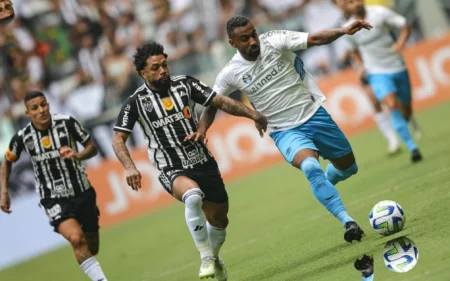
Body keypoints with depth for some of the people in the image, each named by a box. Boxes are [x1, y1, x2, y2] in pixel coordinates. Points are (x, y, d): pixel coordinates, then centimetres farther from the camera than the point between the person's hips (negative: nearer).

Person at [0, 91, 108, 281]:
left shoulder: (67, 123, -11)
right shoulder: (23, 137, -9)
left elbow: (92, 147, -1)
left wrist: (78, 155, -22)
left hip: (82, 193, 2)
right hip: (54, 200, -2)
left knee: (91, 249, 11)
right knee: (76, 238, -28)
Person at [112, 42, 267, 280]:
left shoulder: (185, 84, -2)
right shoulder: (135, 103, -8)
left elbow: (220, 101, 1)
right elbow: (118, 139, -6)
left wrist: (253, 115, -9)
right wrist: (129, 167, -23)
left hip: (204, 164, 4)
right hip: (173, 171, -4)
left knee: (219, 219, 12)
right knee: (193, 196, -36)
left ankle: (214, 258, 45)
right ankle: (206, 259, -23)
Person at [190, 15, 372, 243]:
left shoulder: (274, 41, -12)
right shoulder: (230, 73, -8)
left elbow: (315, 39, -19)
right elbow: (212, 104, 5)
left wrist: (344, 30, -35)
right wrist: (202, 129, -13)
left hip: (314, 115, 2)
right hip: (286, 131, -2)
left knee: (348, 166, 14)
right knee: (311, 167, -31)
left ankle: (325, 187, 48)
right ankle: (348, 222, -30)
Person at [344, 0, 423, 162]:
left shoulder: (379, 13, -9)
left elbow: (406, 26, -4)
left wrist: (401, 42, -22)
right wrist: (360, 66, 0)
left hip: (398, 69, 1)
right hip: (377, 74, -1)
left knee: (406, 108, 9)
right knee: (392, 105, -25)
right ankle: (412, 148, -22)